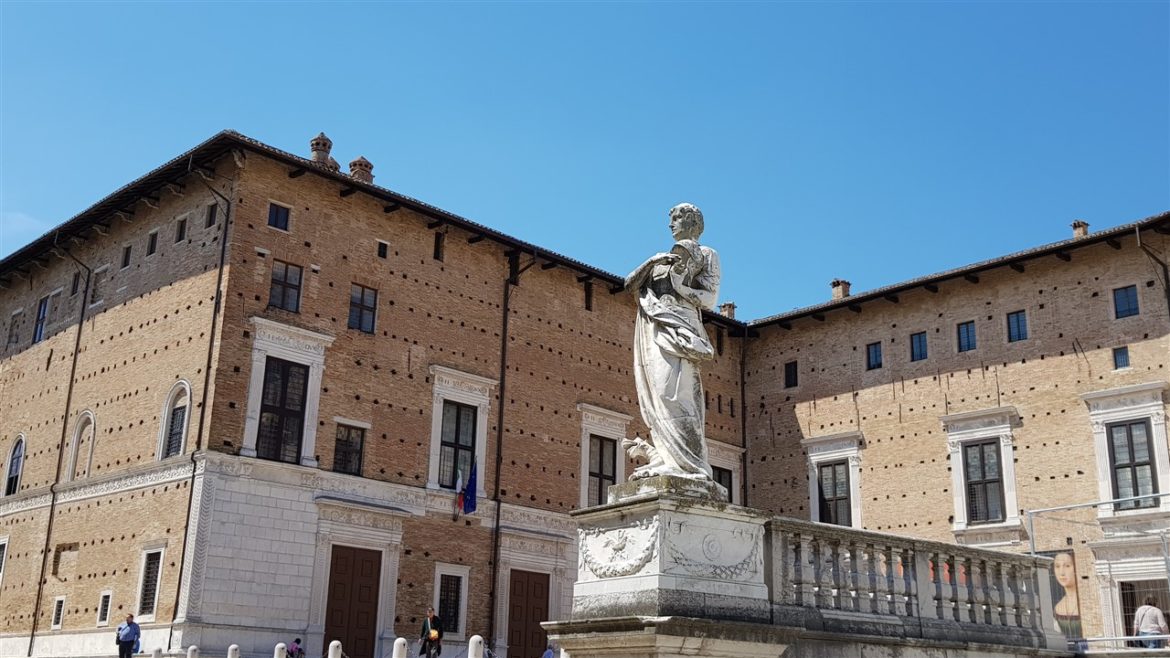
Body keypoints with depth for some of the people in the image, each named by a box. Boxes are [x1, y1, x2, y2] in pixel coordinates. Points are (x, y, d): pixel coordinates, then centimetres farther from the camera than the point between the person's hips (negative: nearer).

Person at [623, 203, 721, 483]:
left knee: (670, 390, -19)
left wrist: (679, 288, -14)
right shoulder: (663, 257, 27)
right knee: (655, 396, -3)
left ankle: (687, 462, -22)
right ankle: (664, 458, -8)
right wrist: (651, 261, -1)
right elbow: (630, 283, 16)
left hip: (675, 325, -7)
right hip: (651, 328, 7)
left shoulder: (705, 254, 12)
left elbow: (709, 298, 1)